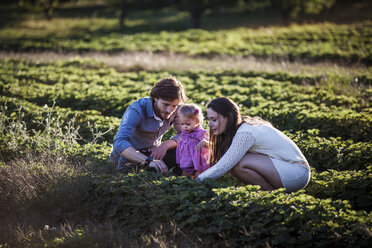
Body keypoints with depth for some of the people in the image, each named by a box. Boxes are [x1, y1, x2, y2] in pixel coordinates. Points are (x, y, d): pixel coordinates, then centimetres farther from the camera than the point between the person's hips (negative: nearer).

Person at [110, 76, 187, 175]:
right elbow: (119, 142, -43)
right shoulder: (137, 110, -31)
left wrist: (166, 145, -30)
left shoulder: (176, 109, -15)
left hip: (153, 151, 4)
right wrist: (148, 161, -58)